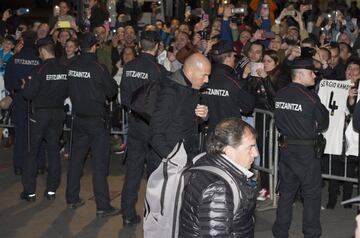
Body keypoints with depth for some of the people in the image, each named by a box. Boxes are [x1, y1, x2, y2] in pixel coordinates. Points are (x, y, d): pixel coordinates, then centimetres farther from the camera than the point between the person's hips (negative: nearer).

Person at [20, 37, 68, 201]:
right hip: (58, 112, 4)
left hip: (40, 113, -4)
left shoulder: (42, 69, -17)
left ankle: (29, 191, 7)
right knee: (54, 150, 12)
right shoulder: (64, 70, -3)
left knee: (31, 151, 6)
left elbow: (28, 94, -16)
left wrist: (28, 83, 3)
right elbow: (67, 93, 7)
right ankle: (52, 190, 14)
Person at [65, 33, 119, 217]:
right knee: (99, 162, -2)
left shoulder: (72, 67, -2)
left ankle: (72, 199, 24)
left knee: (76, 158, 15)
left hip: (78, 117, 6)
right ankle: (103, 206, 0)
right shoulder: (98, 68, -17)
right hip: (96, 119, -6)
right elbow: (112, 90, -6)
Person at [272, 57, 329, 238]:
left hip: (285, 147, 6)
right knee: (312, 194, 7)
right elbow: (324, 124, -7)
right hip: (306, 150, -6)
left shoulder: (280, 95, 0)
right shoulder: (310, 97, -17)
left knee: (286, 192, 15)